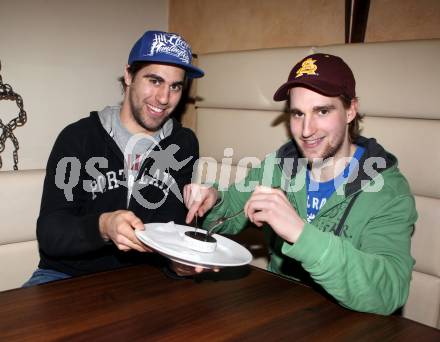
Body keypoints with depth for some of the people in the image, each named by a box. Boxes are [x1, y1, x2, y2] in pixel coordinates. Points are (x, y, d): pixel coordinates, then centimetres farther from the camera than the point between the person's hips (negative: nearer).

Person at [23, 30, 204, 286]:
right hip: (68, 275, -3)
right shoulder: (78, 138, -6)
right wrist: (103, 227, -34)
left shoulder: (185, 144, 3)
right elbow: (49, 233, -13)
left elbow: (179, 221, 0)